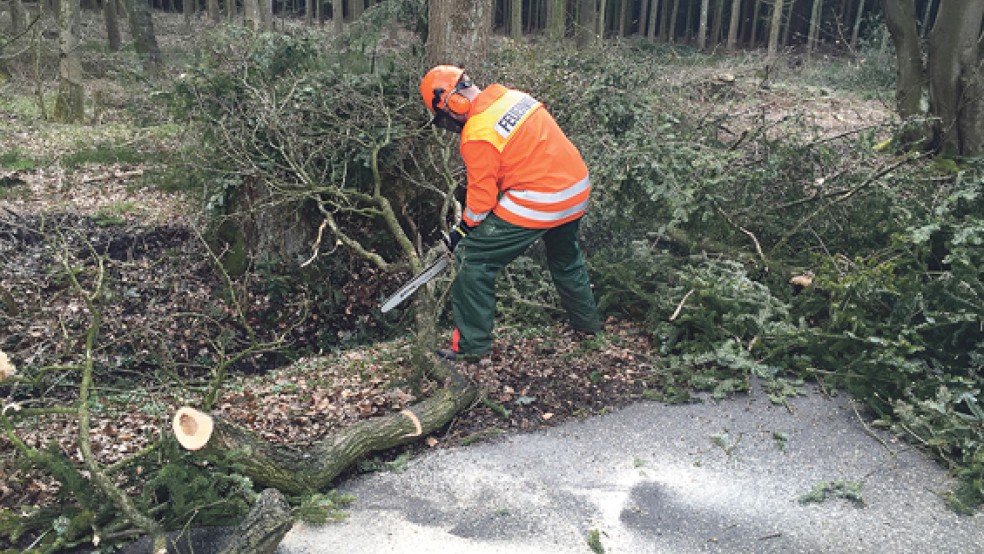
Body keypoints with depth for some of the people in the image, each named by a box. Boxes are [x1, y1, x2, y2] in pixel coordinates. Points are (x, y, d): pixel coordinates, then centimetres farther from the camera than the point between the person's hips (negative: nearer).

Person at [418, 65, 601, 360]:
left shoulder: (477, 135, -17)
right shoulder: (511, 96, 7)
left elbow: (482, 195, -11)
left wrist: (466, 226, 7)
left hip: (538, 203, -9)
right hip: (577, 190, 9)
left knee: (474, 258, 1)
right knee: (566, 258, 32)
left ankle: (472, 343, 6)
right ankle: (587, 321, 50)